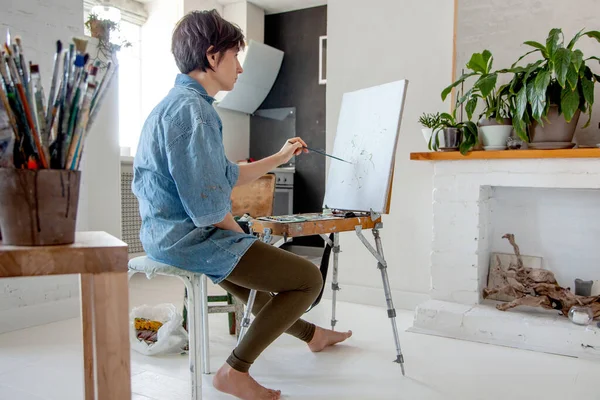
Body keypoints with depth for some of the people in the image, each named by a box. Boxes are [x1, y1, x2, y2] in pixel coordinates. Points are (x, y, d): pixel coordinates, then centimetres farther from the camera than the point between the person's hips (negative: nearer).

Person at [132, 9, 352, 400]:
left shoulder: (178, 103, 14)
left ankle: (310, 333, 55)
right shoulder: (193, 108, -19)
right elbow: (207, 205, -25)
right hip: (189, 237, -11)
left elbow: (225, 176, 18)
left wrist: (280, 157, 26)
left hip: (168, 233, 11)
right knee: (309, 277, -5)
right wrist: (240, 233, -5)